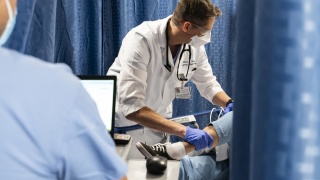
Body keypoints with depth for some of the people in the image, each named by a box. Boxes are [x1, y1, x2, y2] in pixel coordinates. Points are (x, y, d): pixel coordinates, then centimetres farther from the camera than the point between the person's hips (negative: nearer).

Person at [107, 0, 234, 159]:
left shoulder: (195, 45, -12)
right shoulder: (141, 40, -30)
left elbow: (208, 84, 4)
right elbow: (131, 106, -38)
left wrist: (230, 104, -17)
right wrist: (183, 131, -43)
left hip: (157, 122, 5)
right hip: (125, 122, -5)